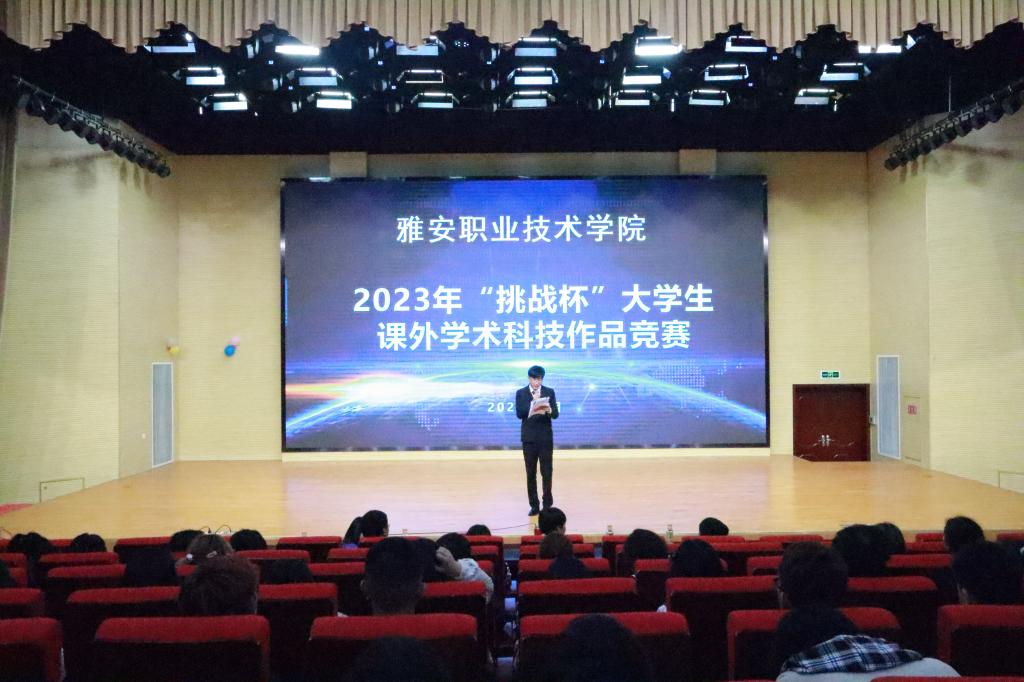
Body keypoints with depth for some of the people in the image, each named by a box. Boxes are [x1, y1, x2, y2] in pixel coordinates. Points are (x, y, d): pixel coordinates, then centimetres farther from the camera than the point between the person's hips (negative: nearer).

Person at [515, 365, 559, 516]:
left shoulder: (549, 392, 3)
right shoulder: (521, 393, 2)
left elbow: (555, 414, -5)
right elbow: (519, 414, -10)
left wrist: (549, 410, -27)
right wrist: (533, 403, -22)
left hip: (546, 438, 0)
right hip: (529, 438, 0)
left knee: (547, 472, 0)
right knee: (531, 473, 4)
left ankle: (548, 504, 10)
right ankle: (534, 505, 12)